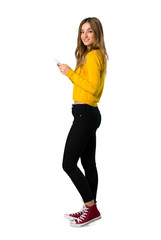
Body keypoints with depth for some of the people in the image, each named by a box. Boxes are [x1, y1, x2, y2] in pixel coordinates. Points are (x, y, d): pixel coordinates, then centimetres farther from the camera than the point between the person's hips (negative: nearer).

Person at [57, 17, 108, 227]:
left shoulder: (92, 56, -14)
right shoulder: (99, 55, 16)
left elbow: (93, 87, -22)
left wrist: (70, 73, -16)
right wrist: (70, 72, 11)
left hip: (85, 114, -10)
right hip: (91, 114, 10)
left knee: (69, 164, -6)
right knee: (88, 163, 13)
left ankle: (91, 208, 0)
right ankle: (91, 209, 20)